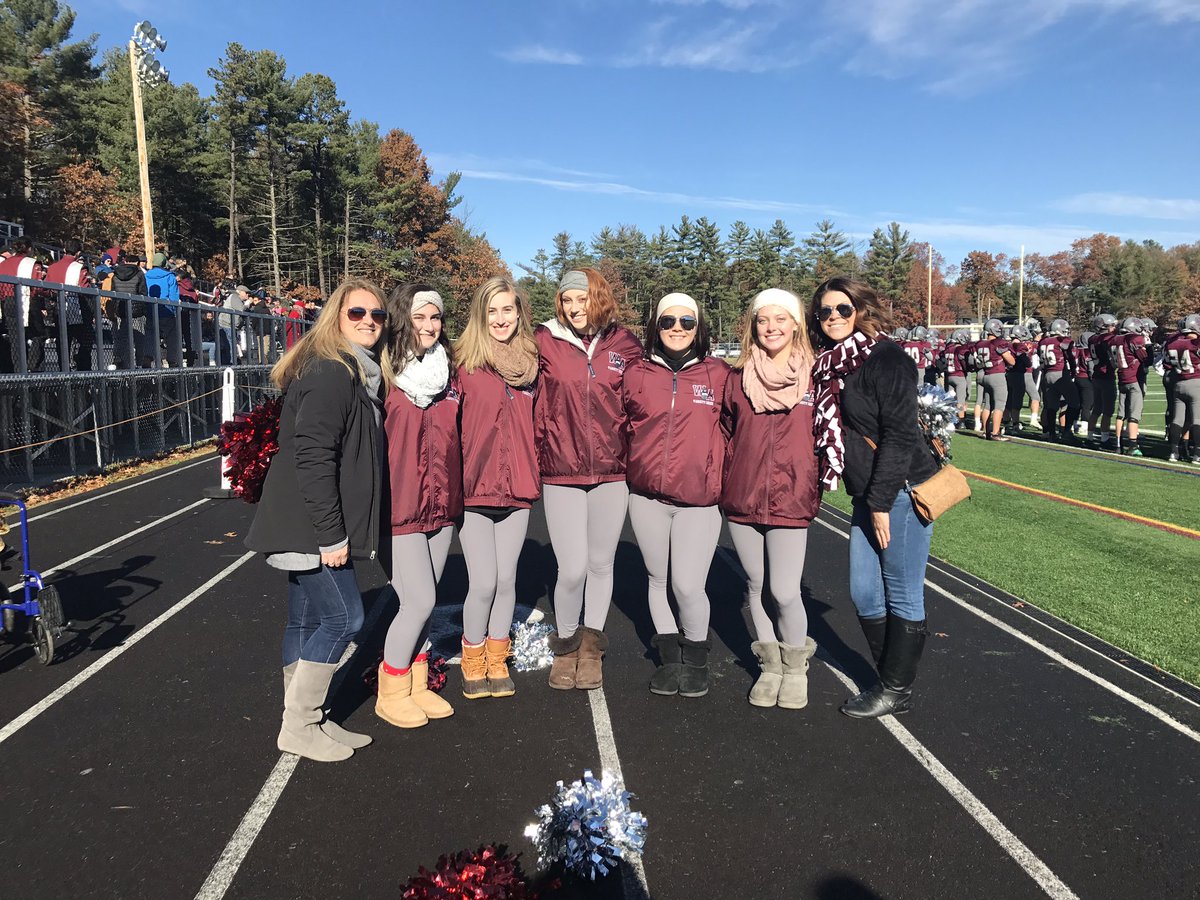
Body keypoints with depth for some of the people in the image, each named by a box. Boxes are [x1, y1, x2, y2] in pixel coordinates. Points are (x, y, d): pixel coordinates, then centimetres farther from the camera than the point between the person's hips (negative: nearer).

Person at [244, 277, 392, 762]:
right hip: (309, 525, -10)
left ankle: (304, 721, 25)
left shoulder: (362, 374, 14)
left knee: (308, 621, 14)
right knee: (342, 617, -5)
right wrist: (331, 534, -22)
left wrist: (333, 530, 17)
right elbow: (312, 456, -23)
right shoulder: (330, 373, -17)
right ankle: (298, 727, 8)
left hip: (310, 526, 10)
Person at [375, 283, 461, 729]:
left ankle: (417, 686, 29)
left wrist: (455, 494, 13)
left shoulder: (448, 372, 8)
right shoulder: (387, 375, -10)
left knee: (422, 600, 14)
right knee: (420, 600, -4)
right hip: (401, 506, -6)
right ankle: (391, 693, 17)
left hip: (441, 504, 6)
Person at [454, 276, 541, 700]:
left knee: (506, 578, 11)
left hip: (517, 489, 4)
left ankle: (497, 660, 29)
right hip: (473, 489, -3)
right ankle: (473, 661, 23)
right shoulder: (464, 363, -7)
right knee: (483, 583, -2)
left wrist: (535, 474, 9)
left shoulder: (531, 362, 6)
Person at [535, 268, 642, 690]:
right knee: (573, 569, -5)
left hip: (612, 472, 2)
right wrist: (536, 455, -2)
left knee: (601, 563, 12)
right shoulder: (545, 342, -1)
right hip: (561, 473, -2)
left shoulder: (624, 344, 4)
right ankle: (565, 644, 21)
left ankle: (592, 645, 32)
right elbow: (531, 403, 2)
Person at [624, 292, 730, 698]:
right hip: (646, 496, 2)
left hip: (699, 499, -2)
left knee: (688, 586, -7)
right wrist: (634, 466, 9)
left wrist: (722, 477, 5)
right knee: (658, 580, 13)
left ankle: (696, 656, 20)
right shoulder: (637, 374, 4)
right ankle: (669, 656, 32)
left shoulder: (718, 374, 1)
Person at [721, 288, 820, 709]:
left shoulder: (815, 376, 0)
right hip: (742, 500, 3)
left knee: (785, 591, -6)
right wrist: (726, 485, 9)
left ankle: (795, 668, 19)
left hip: (791, 501, -3)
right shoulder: (738, 377, 6)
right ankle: (770, 666, 28)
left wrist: (814, 487, 2)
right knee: (756, 587, 11)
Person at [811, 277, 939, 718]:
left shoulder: (885, 358, -11)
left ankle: (897, 691, 16)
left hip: (902, 491, -8)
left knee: (902, 595, 3)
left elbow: (899, 433, -17)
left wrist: (881, 501, -17)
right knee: (864, 593, 11)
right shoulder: (830, 366, 12)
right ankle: (889, 679, 27)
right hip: (868, 497, 8)